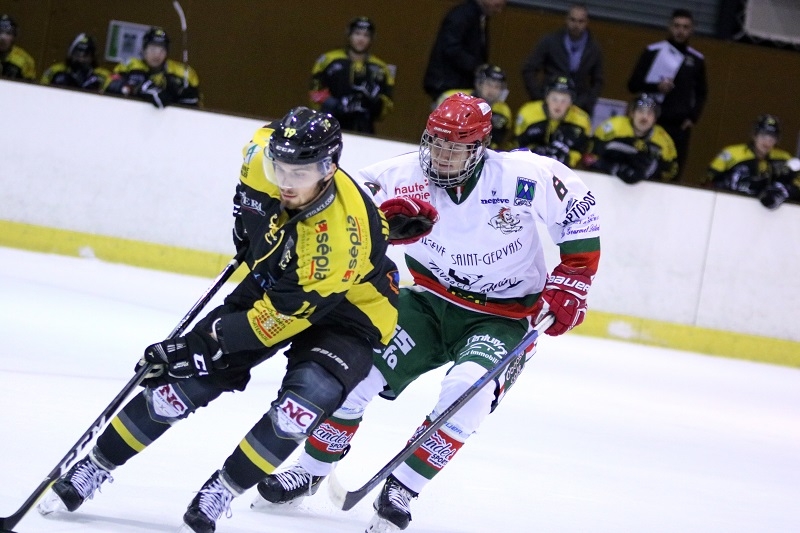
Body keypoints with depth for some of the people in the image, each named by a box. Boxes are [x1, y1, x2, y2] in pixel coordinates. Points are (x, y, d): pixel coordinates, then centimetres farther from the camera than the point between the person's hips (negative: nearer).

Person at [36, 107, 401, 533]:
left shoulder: (343, 230, -39)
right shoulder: (264, 155, -23)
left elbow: (290, 312, -32)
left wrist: (206, 344, -30)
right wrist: (246, 217, 14)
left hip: (345, 310, -5)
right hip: (273, 285, 5)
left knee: (300, 407, -29)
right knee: (189, 378, -3)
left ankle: (219, 495, -11)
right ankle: (96, 467, 10)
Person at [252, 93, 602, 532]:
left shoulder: (525, 176, -21)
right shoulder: (403, 178, -16)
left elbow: (580, 214, -6)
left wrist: (569, 283, -8)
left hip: (503, 318, -3)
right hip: (430, 301, 3)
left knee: (468, 389, -30)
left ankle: (402, 489, -15)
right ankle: (311, 470, 11)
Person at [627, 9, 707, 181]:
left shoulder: (697, 60, 10)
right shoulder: (654, 52, 0)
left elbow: (701, 93, 18)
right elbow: (634, 84, 0)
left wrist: (692, 118, 5)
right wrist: (657, 87, -17)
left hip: (681, 126, 2)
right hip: (653, 123, -2)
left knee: (674, 173, -6)